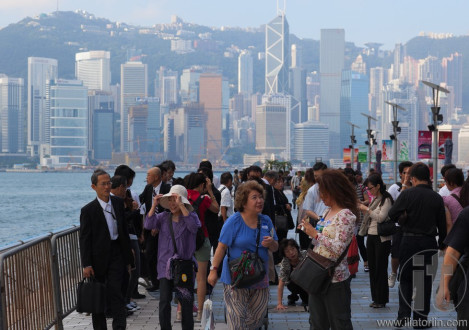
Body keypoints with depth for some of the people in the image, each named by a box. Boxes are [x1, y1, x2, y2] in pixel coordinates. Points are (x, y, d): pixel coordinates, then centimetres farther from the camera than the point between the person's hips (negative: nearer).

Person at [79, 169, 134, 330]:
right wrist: (86, 265, -14)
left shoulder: (118, 203, 6)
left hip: (116, 255, 2)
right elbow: (84, 239, -7)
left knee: (114, 292, -9)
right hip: (98, 258, -2)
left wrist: (128, 258, 13)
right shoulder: (88, 210, -6)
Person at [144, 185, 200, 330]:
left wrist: (181, 205, -25)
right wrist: (154, 206, -13)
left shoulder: (191, 215, 0)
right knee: (164, 301, -3)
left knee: (186, 301, 4)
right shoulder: (163, 217, 8)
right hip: (166, 266, 2)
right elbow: (148, 225, -5)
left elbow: (194, 226, -22)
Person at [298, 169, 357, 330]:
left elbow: (338, 248, -23)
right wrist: (310, 228, 6)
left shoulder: (346, 215, -16)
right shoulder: (328, 211, 12)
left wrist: (315, 234, -20)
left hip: (335, 279, -9)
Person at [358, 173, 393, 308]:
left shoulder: (386, 200, -11)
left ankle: (381, 300, 4)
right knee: (372, 267, 10)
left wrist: (367, 209, -15)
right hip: (371, 236, 8)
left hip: (382, 238, -8)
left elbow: (381, 217, -21)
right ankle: (375, 298, 17)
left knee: (380, 268, -3)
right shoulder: (374, 199, 13)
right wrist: (363, 209, 5)